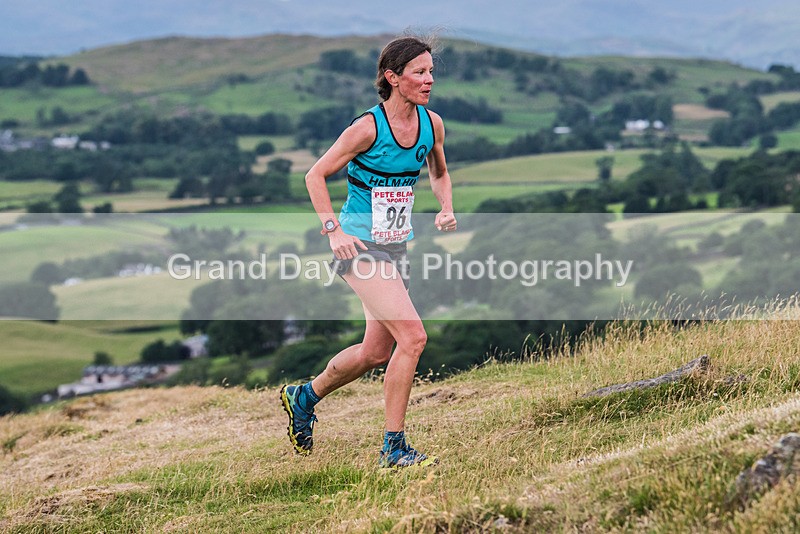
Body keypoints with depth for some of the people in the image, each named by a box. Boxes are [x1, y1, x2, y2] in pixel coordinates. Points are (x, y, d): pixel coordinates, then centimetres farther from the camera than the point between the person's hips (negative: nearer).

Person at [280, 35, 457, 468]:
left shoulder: (432, 124, 1)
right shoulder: (367, 128, -17)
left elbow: (439, 174, 20)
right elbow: (315, 176, -9)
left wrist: (446, 209, 1)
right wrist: (333, 229, -17)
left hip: (396, 248, 8)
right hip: (360, 247, -8)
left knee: (377, 351, 14)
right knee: (412, 337, -19)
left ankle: (303, 397, 39)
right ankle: (394, 448, -9)